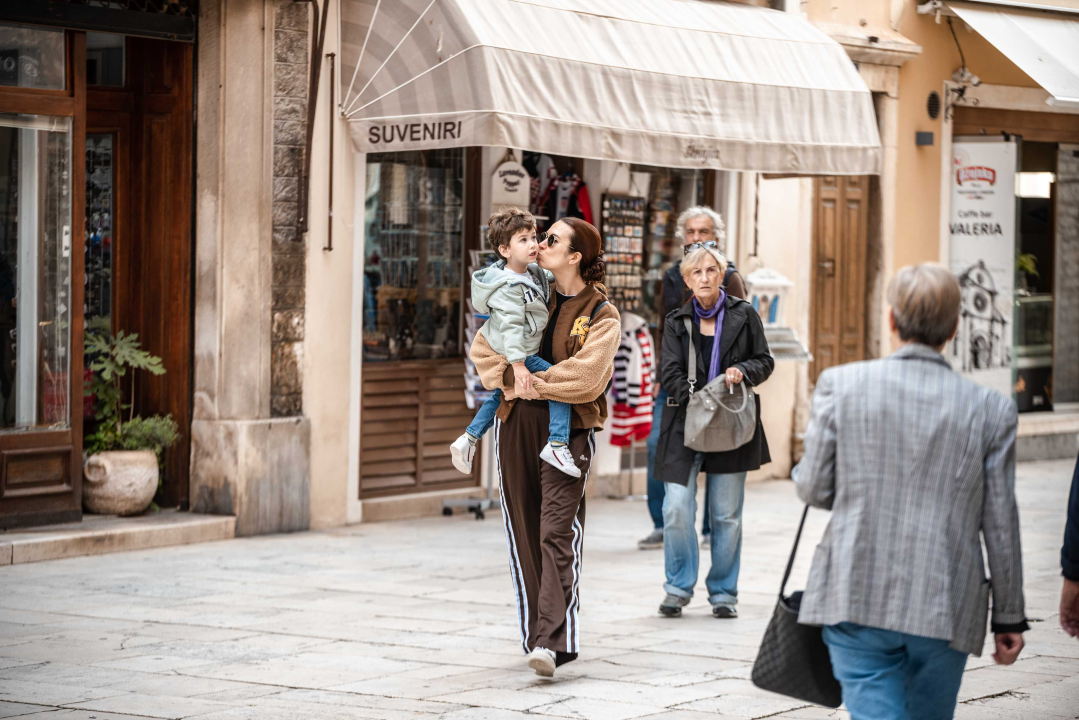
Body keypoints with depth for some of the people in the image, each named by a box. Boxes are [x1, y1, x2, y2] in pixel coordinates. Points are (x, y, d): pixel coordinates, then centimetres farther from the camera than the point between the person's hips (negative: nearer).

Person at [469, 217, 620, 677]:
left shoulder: (602, 315, 0)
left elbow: (585, 374, -15)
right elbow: (482, 348, 12)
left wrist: (532, 384, -10)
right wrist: (508, 379, -6)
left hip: (568, 427, -5)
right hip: (517, 422, 5)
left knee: (557, 532, -15)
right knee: (524, 531, 6)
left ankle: (552, 642, -22)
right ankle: (536, 634, 15)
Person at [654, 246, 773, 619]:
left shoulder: (743, 315, 6)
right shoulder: (677, 322, 8)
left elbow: (765, 362, 8)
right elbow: (669, 371, -1)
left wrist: (743, 371, -14)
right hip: (685, 424, 0)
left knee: (726, 514, 3)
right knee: (676, 508, -10)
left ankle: (723, 591, 15)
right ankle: (679, 587, 6)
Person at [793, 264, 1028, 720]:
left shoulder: (842, 384, -4)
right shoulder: (991, 410, -2)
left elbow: (814, 489, -1)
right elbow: (1000, 526, 1)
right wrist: (1009, 616, 12)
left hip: (858, 599, -1)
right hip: (946, 610, 1)